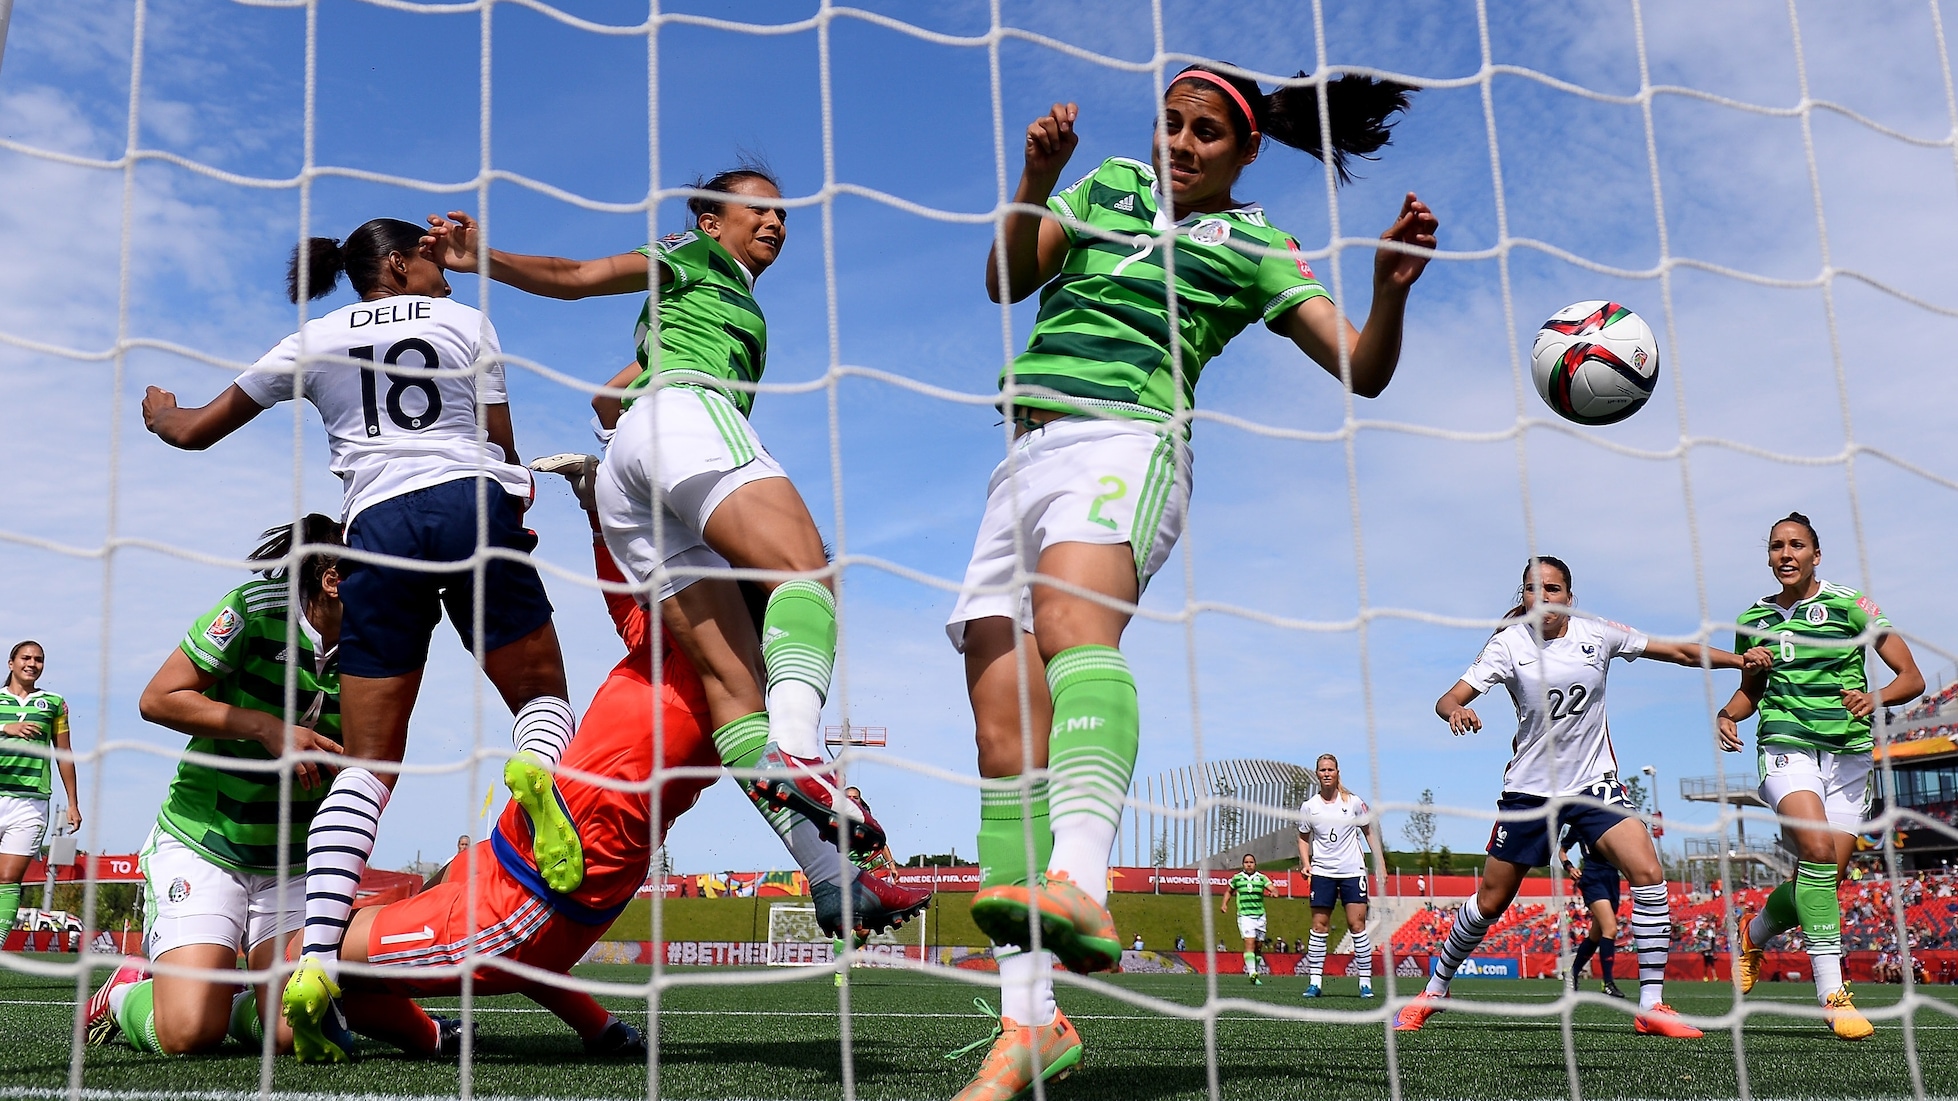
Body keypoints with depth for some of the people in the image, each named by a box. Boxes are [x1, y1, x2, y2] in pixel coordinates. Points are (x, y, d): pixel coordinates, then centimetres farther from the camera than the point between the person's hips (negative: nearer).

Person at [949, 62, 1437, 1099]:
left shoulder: (1253, 246, 13)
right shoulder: (1109, 185, 24)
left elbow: (1364, 370, 7)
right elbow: (1008, 281, 14)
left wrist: (1391, 290, -13)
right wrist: (1037, 177, -3)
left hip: (1123, 442, -4)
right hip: (1024, 459, 5)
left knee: (1072, 617, -39)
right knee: (1004, 741, -7)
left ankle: (1081, 885, -61)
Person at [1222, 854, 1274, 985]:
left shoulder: (1261, 878, 6)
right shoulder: (1237, 878, 7)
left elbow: (1270, 887, -9)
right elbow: (1229, 891, 23)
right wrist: (1224, 903, 9)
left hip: (1260, 915, 2)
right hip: (1244, 915, -2)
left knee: (1258, 946, 7)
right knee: (1249, 943, -17)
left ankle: (1256, 971, 26)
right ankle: (1252, 974, -24)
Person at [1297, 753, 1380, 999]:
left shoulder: (1354, 802, -1)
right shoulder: (1309, 806, 1)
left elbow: (1370, 831, 9)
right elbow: (1303, 838, 13)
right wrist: (1306, 864, -2)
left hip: (1353, 871, -1)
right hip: (1322, 873, 1)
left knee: (1357, 925, -5)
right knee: (1319, 926, -1)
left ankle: (1366, 981, 0)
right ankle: (1315, 980, 4)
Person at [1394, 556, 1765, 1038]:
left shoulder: (1598, 634, -3)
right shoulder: (1509, 644, -8)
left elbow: (1681, 651, 1)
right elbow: (1449, 699, -16)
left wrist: (1740, 659, -13)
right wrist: (1456, 711, -39)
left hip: (1594, 784, 1)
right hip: (1529, 788, -1)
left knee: (1649, 875, -20)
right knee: (1490, 903, 4)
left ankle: (1651, 1006, -10)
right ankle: (1434, 991, 25)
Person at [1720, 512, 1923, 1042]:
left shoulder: (1850, 604, 0)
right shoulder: (1753, 620, 9)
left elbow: (1912, 676, -1)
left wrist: (1877, 697, -22)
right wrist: (1728, 714, 4)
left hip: (1849, 755, 0)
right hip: (1786, 748, 0)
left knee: (1820, 881, -1)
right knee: (1817, 848, -26)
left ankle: (1754, 932, 32)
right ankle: (1832, 992, -24)